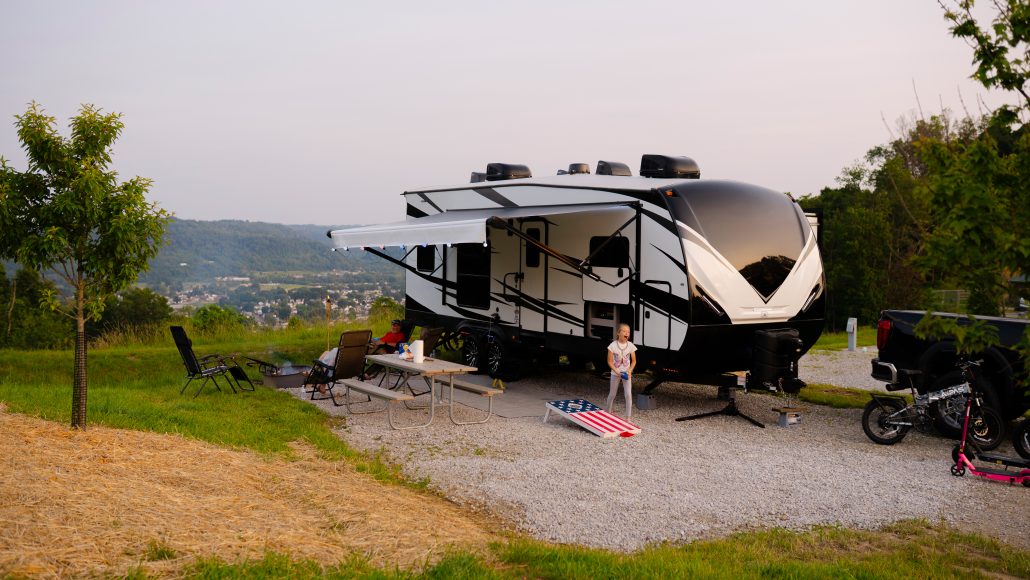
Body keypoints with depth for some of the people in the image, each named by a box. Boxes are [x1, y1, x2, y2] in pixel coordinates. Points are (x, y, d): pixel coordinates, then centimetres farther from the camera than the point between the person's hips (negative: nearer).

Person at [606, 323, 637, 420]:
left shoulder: (630, 346, -7)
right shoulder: (613, 345, -12)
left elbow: (634, 361, 0)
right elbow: (610, 362, -9)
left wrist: (629, 371, -15)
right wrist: (617, 371, -20)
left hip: (627, 373, 1)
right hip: (615, 373, -1)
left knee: (628, 395, -8)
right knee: (612, 394, 12)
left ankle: (628, 417, -1)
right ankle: (608, 413, 32)